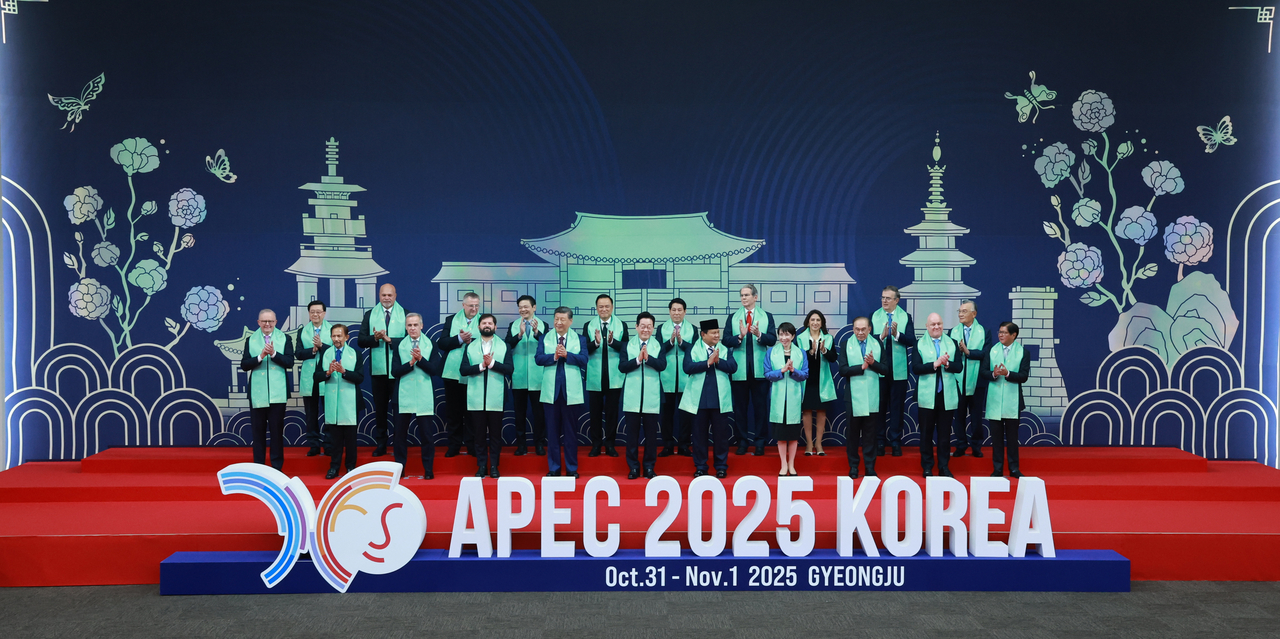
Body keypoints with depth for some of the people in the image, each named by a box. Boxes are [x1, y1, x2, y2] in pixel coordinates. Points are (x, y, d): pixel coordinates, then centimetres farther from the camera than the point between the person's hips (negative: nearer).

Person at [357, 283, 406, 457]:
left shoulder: (405, 314, 2)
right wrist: (375, 338, -15)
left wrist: (390, 339, -17)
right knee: (380, 408, 9)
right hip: (378, 369, 3)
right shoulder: (369, 315, 9)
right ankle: (380, 445, 16)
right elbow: (360, 341, 4)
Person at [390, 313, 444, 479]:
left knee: (426, 434, 1)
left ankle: (428, 470, 9)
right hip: (404, 395, 1)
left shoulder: (431, 345, 4)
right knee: (400, 433, 5)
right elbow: (395, 371, -3)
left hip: (424, 396, -1)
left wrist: (421, 359, -19)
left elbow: (434, 370, -5)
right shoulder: (398, 345, 7)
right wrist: (411, 362, -16)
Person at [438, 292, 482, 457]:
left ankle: (471, 444, 14)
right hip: (452, 373, 2)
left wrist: (471, 341, -19)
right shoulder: (451, 320, 8)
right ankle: (454, 444, 17)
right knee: (453, 411, 8)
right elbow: (441, 343, -2)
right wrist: (459, 339, -14)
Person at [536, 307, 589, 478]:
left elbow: (584, 361, -7)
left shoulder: (580, 339, 6)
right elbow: (538, 359, -5)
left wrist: (567, 354, -20)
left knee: (571, 431, 5)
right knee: (553, 431, 6)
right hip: (551, 392, 1)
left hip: (571, 392, -1)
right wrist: (554, 356, -20)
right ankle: (554, 468, 14)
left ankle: (571, 468, 13)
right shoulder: (544, 338, 8)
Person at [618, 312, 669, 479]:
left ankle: (649, 467, 16)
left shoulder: (659, 346, 6)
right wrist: (637, 360, -19)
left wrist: (648, 358, -25)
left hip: (651, 396, 0)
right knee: (632, 432, 4)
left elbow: (662, 365, -10)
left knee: (651, 433, 5)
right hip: (632, 396, 0)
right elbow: (622, 367, -6)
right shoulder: (627, 345, 6)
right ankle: (633, 467, 14)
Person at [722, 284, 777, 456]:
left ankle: (759, 441, 12)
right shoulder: (733, 318, 8)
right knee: (740, 408, 6)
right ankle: (742, 441, 14)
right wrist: (740, 336, -20)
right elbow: (726, 341, -3)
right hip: (739, 370, 1)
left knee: (760, 407, 4)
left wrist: (759, 335, -23)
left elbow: (772, 340, -5)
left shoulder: (767, 317, 6)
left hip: (760, 370, -1)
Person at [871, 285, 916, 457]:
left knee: (897, 406, 4)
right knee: (879, 406, 5)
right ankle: (879, 441, 14)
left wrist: (897, 334, -23)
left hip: (899, 370, 0)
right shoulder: (874, 316, 5)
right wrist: (882, 336, -22)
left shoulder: (905, 317, 3)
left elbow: (911, 341, -8)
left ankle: (895, 442, 12)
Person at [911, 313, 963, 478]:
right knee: (926, 433, 5)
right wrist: (935, 364, -17)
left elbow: (959, 367, 0)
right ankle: (927, 466, 14)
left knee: (945, 433, 6)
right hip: (927, 396, -1)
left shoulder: (952, 343, 9)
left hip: (947, 396, 1)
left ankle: (944, 467, 15)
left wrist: (947, 364, -18)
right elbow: (916, 368, -9)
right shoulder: (919, 345, 3)